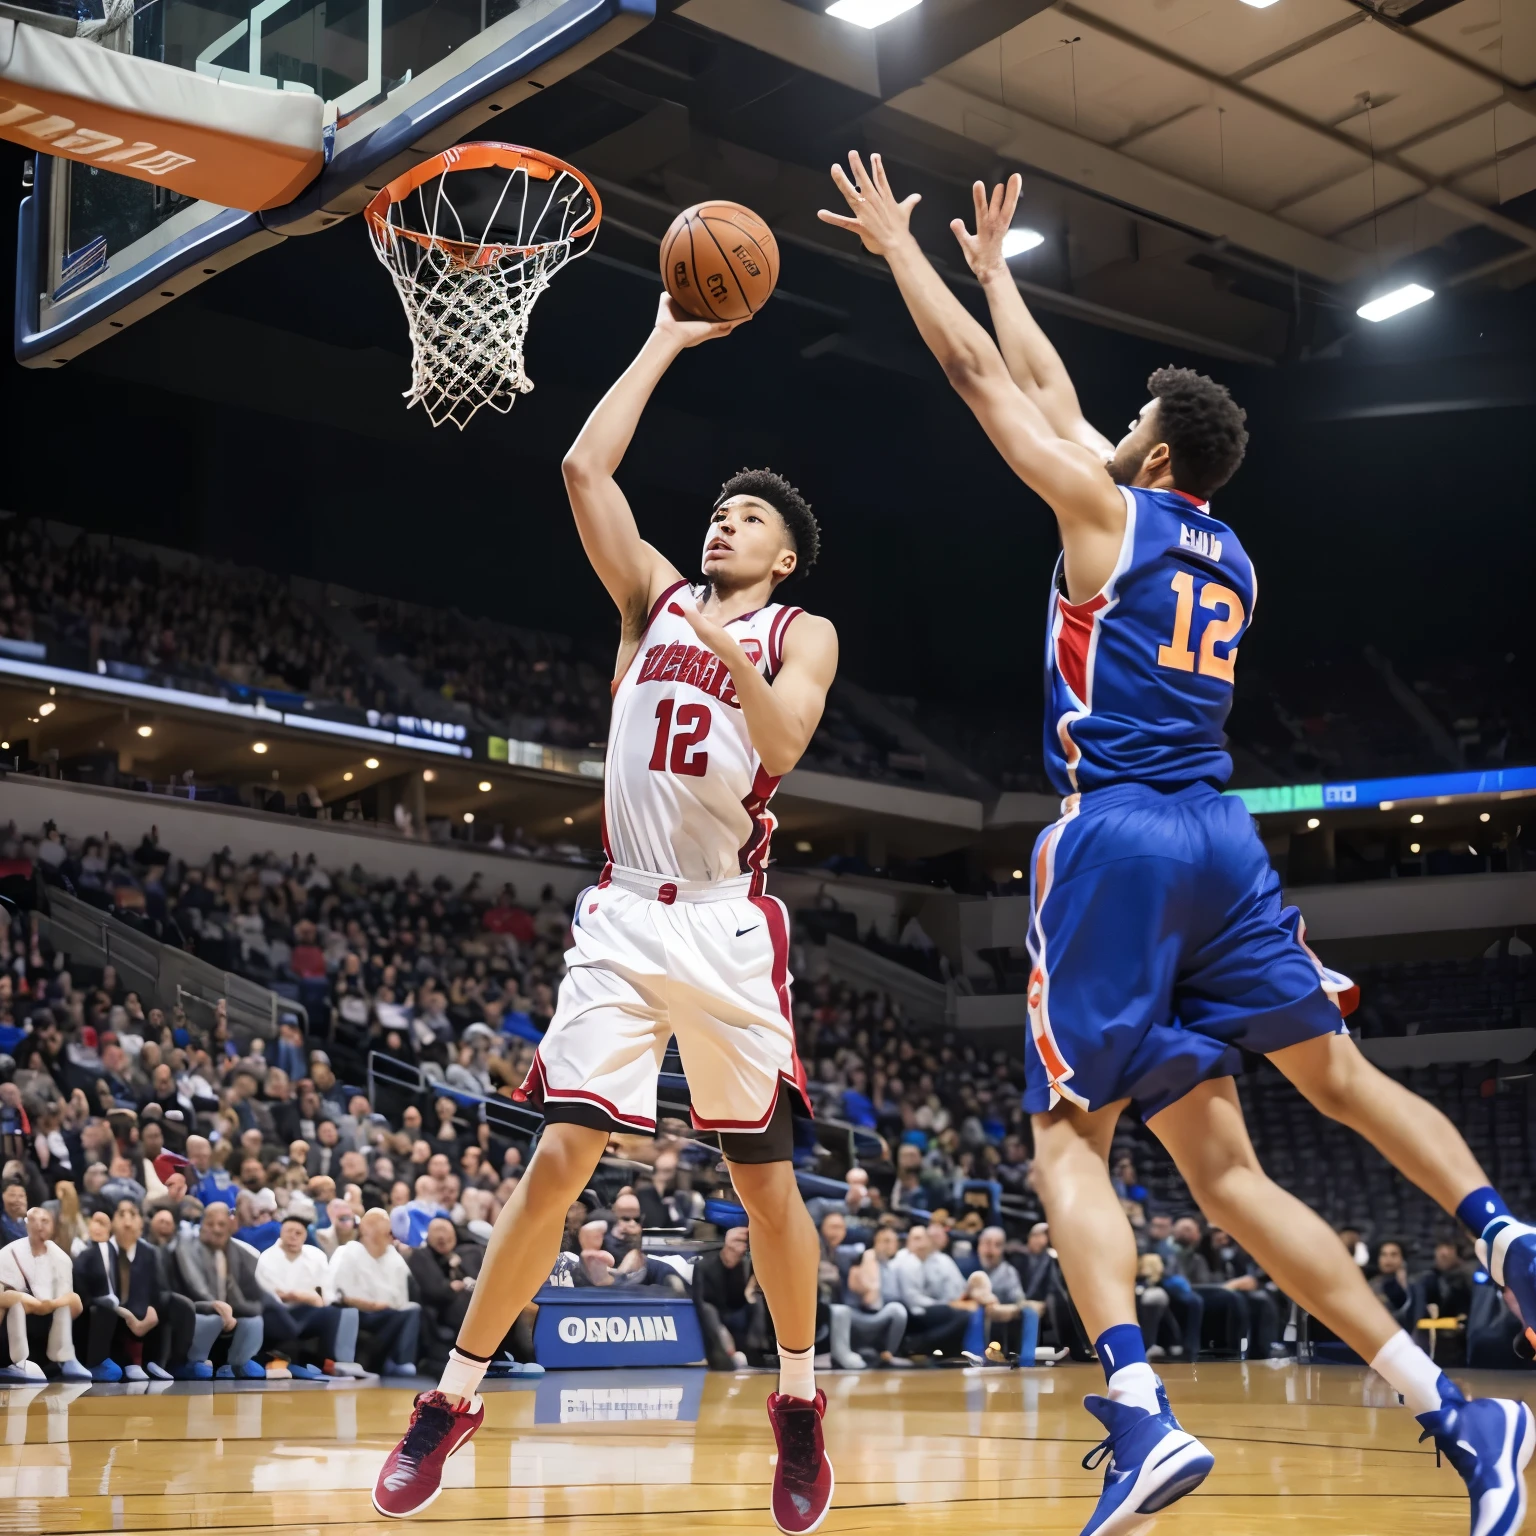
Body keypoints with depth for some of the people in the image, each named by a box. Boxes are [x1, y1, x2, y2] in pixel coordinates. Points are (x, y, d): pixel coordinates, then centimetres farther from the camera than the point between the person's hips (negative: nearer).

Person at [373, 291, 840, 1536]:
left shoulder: (801, 634, 6)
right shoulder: (655, 595, 15)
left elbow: (784, 745, -13)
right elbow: (585, 468, 5)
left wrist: (738, 665, -31)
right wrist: (663, 343, 10)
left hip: (730, 927, -2)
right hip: (624, 919, 2)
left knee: (764, 1178, 3)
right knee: (557, 1161, -7)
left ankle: (800, 1404, 20)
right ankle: (455, 1399, 2)